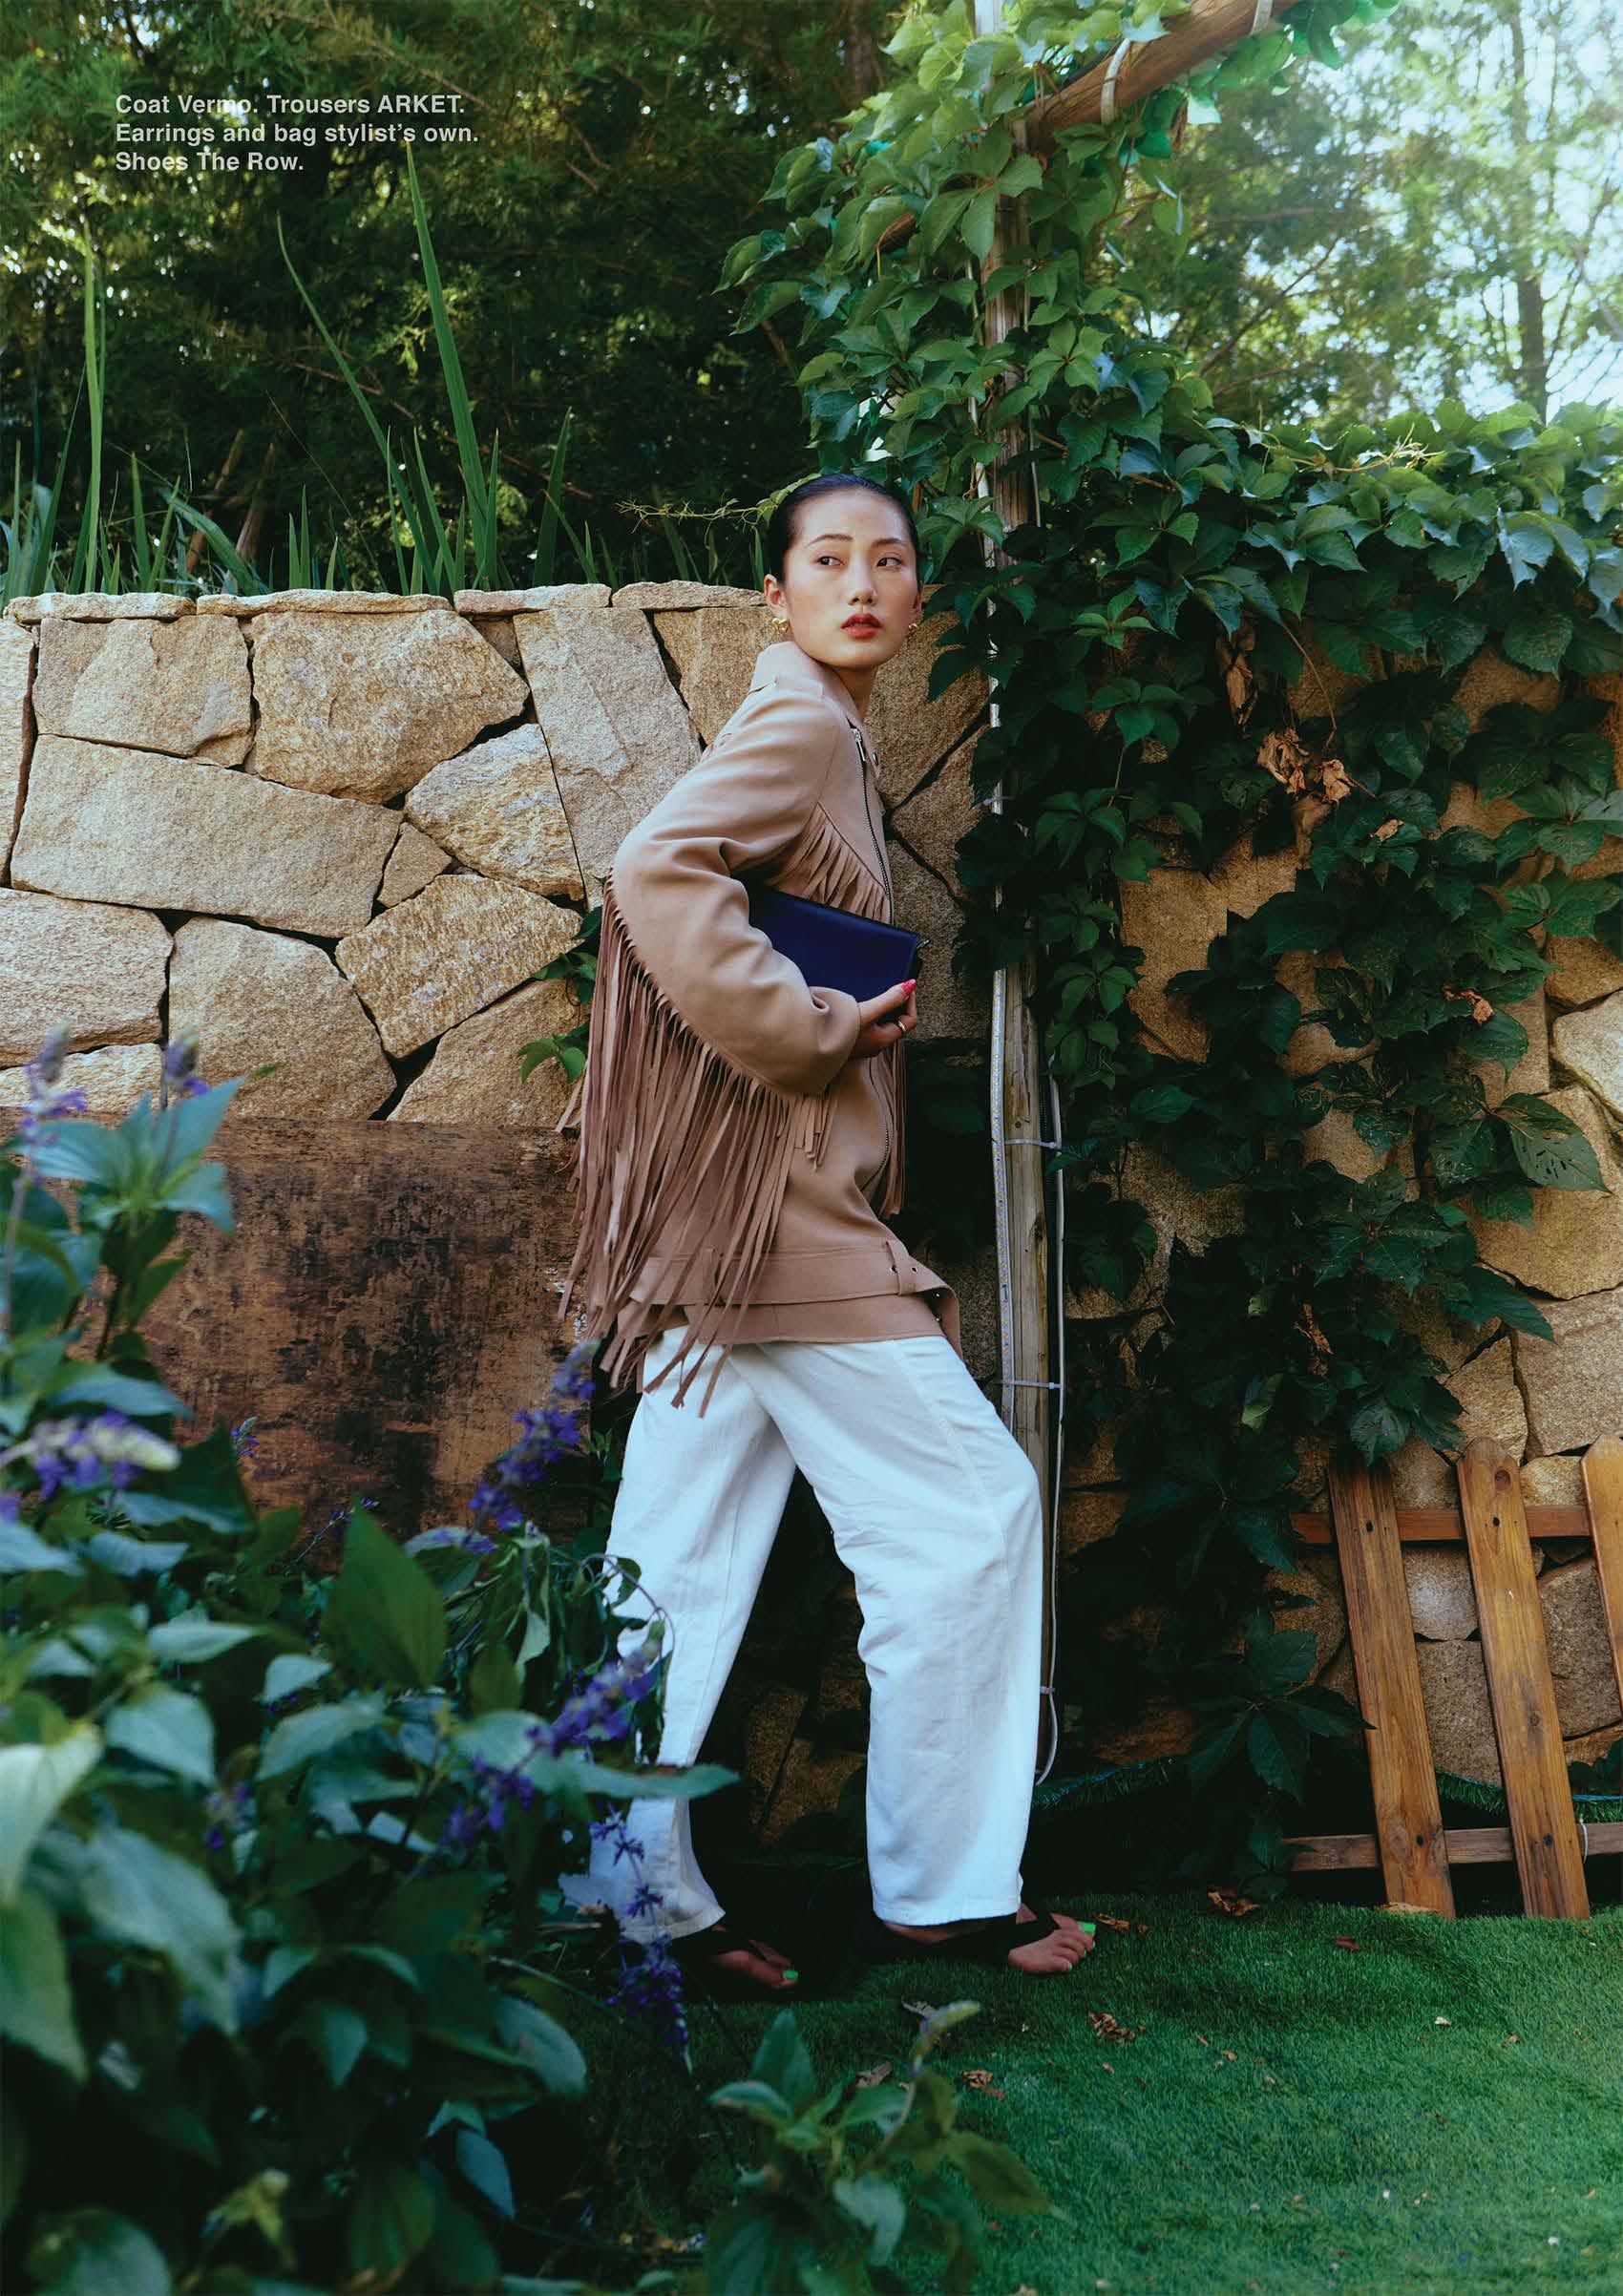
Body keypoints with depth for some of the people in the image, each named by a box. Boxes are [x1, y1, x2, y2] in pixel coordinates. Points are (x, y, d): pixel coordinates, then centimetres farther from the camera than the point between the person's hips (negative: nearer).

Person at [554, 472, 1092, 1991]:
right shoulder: (800, 724, -8)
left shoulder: (826, 740, 21)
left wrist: (852, 1019, 11)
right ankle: (939, 1892, 10)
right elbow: (655, 871, -24)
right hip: (773, 1196, -10)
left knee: (683, 1551, 10)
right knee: (971, 1507, -2)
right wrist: (807, 1030, -19)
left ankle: (632, 1885, 18)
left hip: (744, 1213, 10)